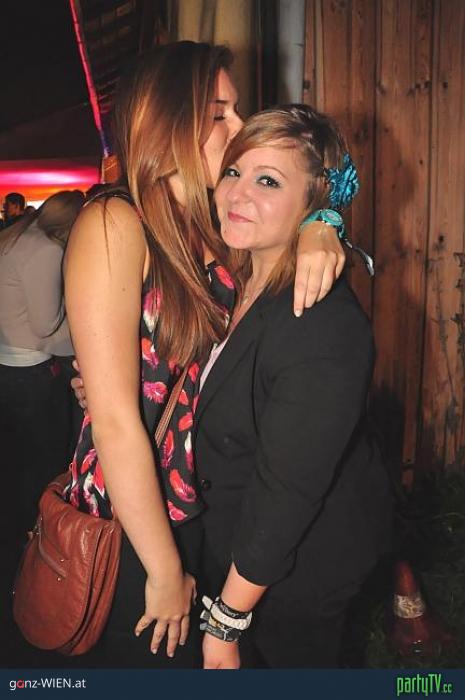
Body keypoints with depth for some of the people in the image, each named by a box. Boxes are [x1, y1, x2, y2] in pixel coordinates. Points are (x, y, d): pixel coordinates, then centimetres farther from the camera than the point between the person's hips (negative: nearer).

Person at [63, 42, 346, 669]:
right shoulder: (114, 224, -20)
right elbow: (115, 421, -23)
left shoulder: (211, 228, 0)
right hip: (132, 525, -6)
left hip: (202, 505, 7)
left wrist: (316, 232, -14)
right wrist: (165, 570, -15)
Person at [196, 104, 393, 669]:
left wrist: (226, 620, -17)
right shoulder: (235, 282, -6)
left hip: (298, 564, -7)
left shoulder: (325, 329, -32)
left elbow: (286, 496, -28)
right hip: (234, 535, 8)